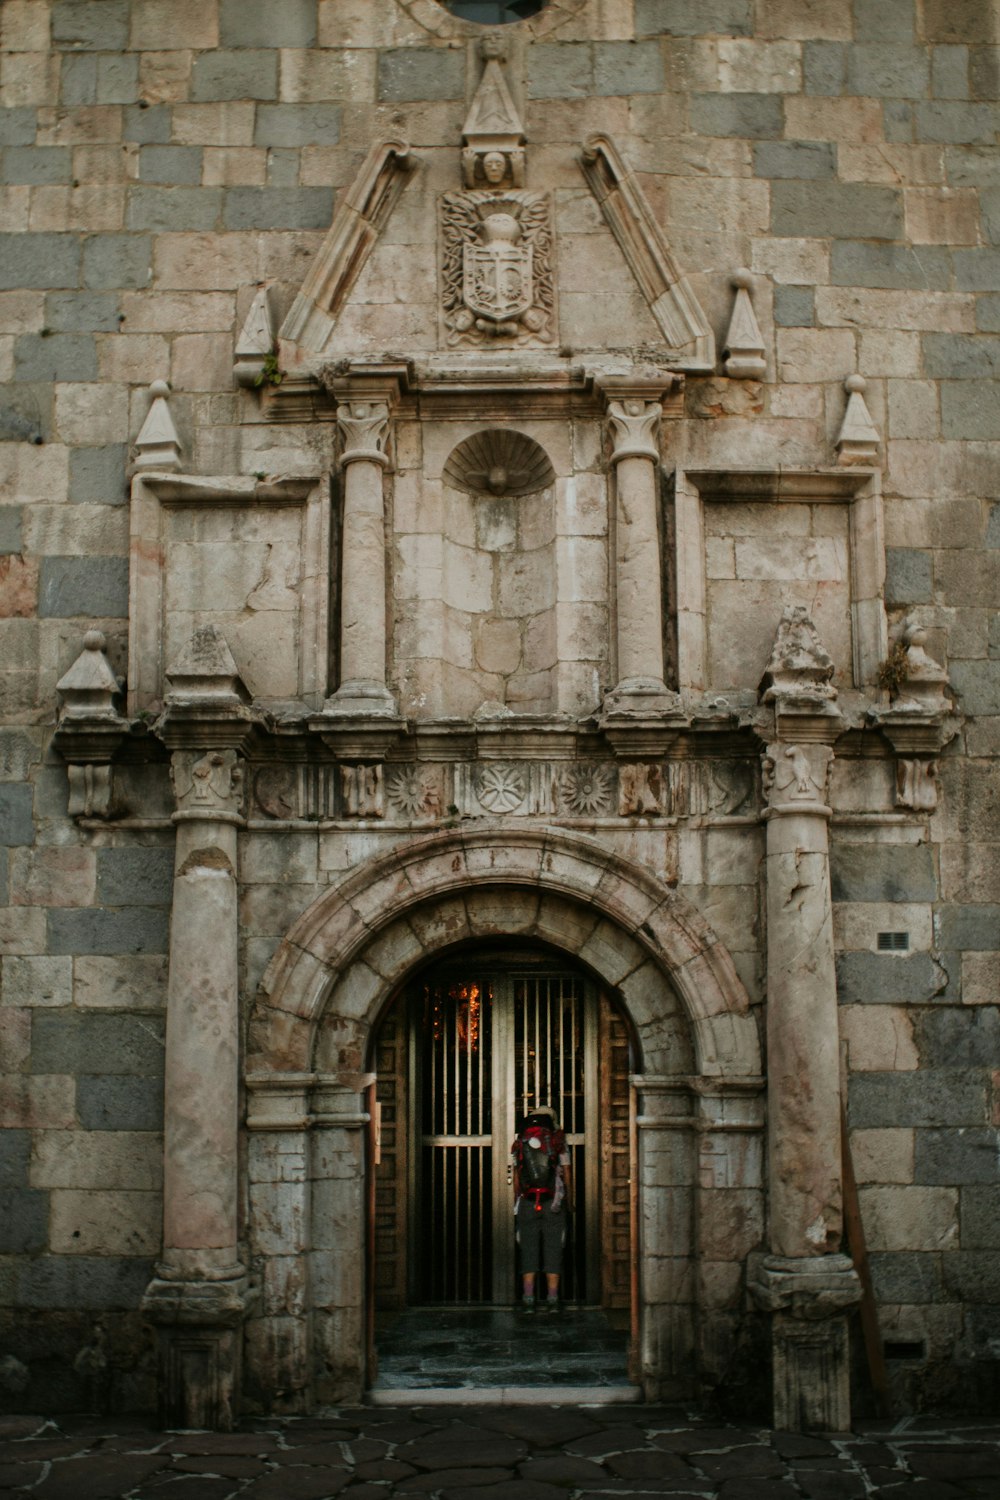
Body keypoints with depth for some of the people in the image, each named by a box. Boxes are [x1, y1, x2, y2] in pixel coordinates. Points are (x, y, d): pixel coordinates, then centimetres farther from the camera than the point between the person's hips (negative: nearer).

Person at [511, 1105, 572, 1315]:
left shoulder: (519, 1143, 6)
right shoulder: (557, 1141, 2)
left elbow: (516, 1177, 8)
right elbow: (567, 1174, 5)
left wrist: (517, 1204, 15)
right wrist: (570, 1202, 14)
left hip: (527, 1204, 1)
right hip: (553, 1203, -1)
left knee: (528, 1251, 4)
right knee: (553, 1251, 3)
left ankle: (528, 1299, -1)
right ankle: (552, 1299, 0)